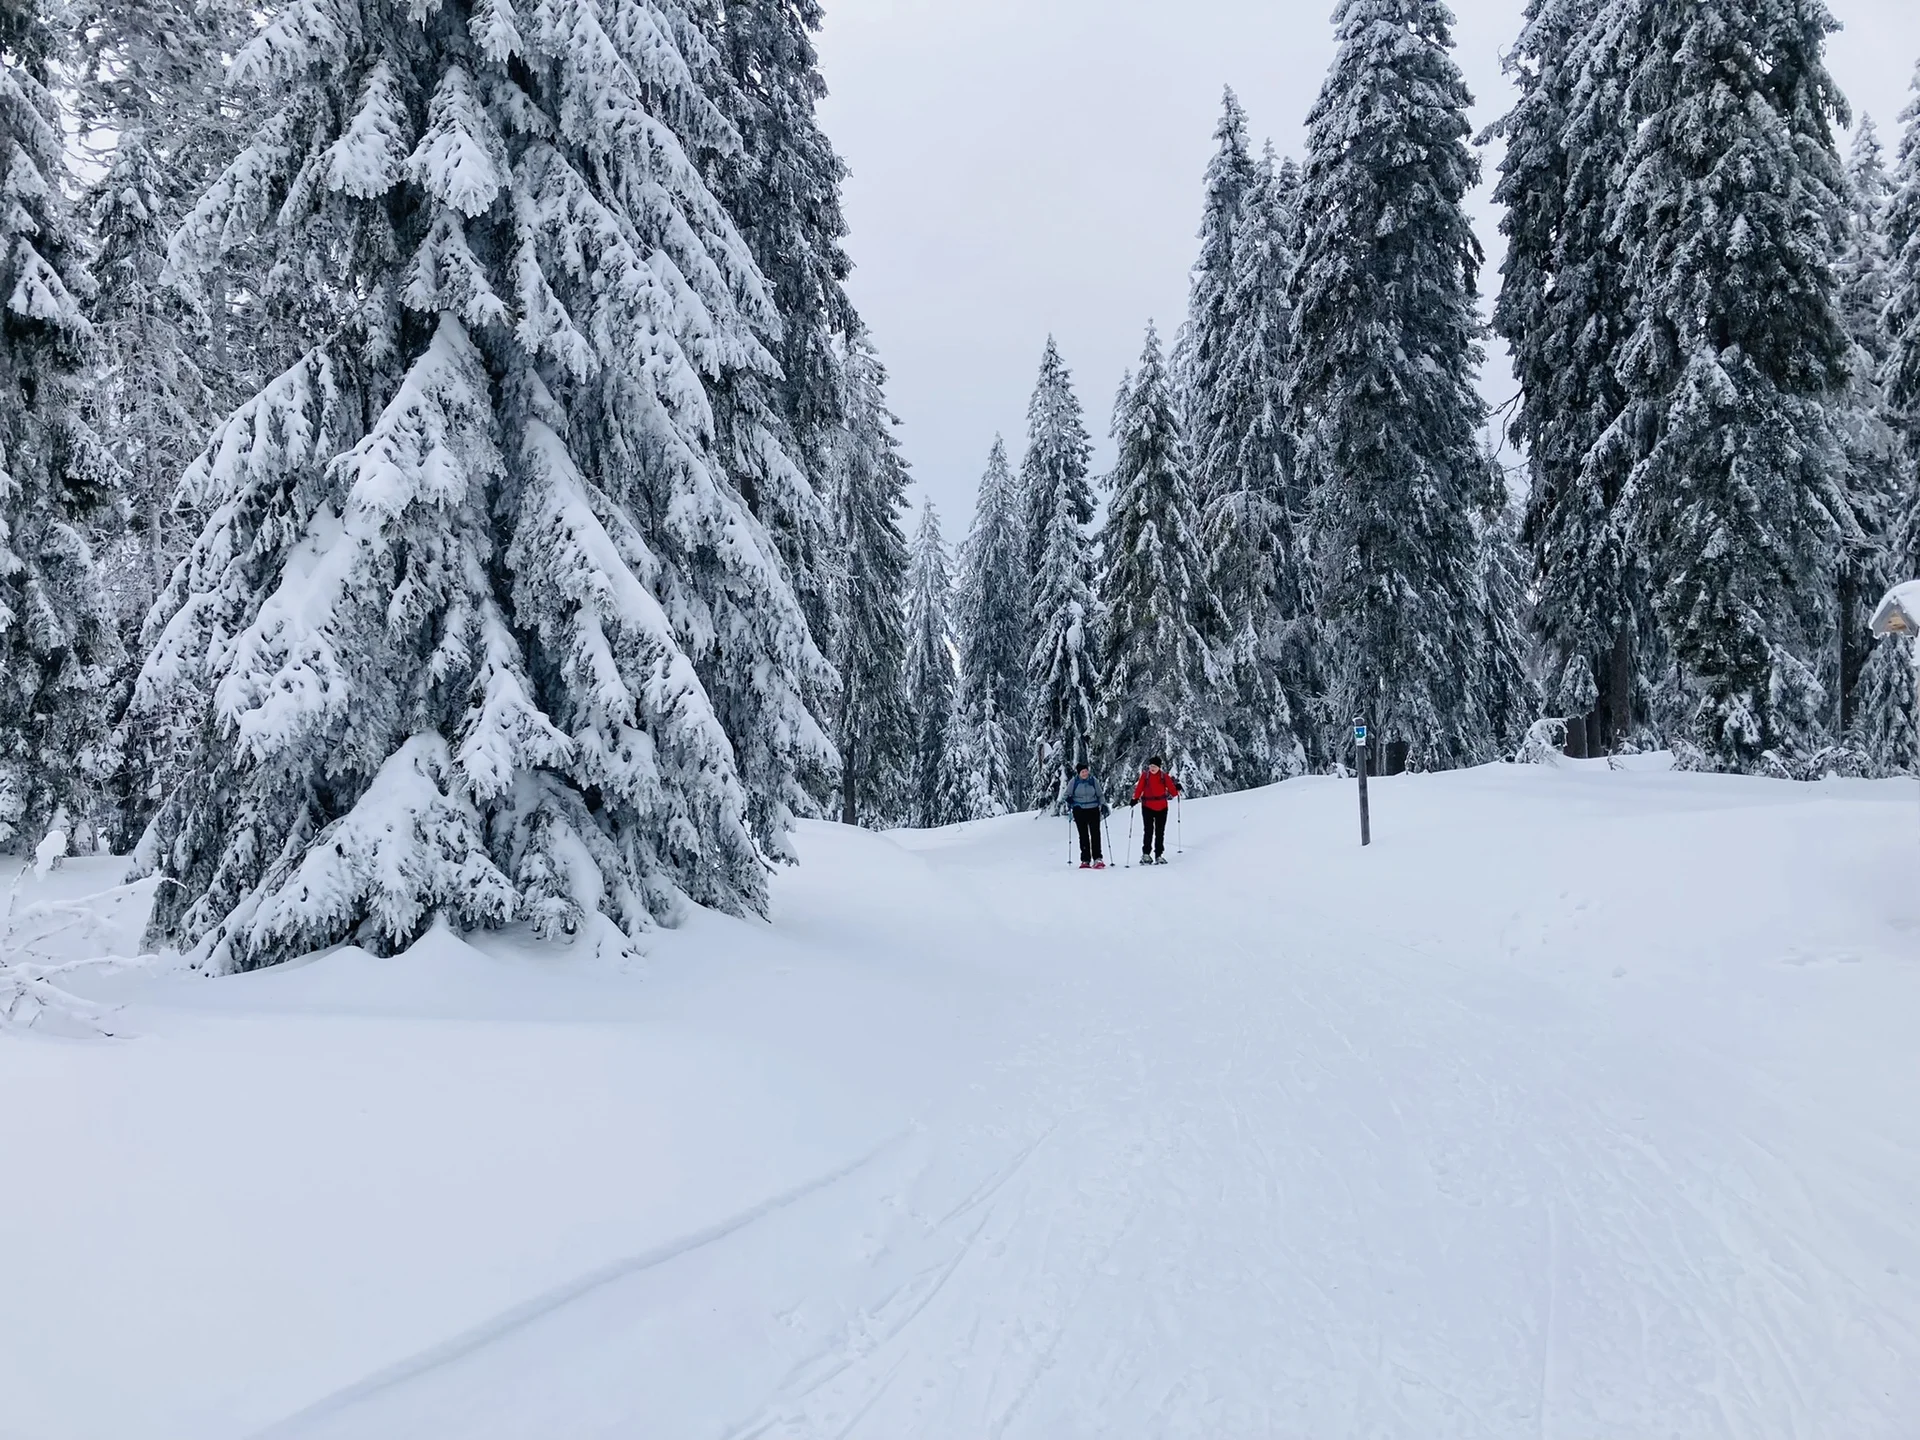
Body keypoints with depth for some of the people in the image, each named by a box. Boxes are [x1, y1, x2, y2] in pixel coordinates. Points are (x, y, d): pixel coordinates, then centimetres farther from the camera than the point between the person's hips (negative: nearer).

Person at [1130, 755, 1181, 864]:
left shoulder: (1164, 776, 0)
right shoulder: (1145, 775, -2)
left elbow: (1171, 788, 0)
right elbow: (1139, 788, -6)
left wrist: (1176, 790, -18)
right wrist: (1135, 798, -17)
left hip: (1161, 807, 1)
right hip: (1147, 807, -1)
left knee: (1160, 832, 7)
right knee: (1148, 831, -5)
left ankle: (1159, 855, 12)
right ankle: (1146, 854, 0)